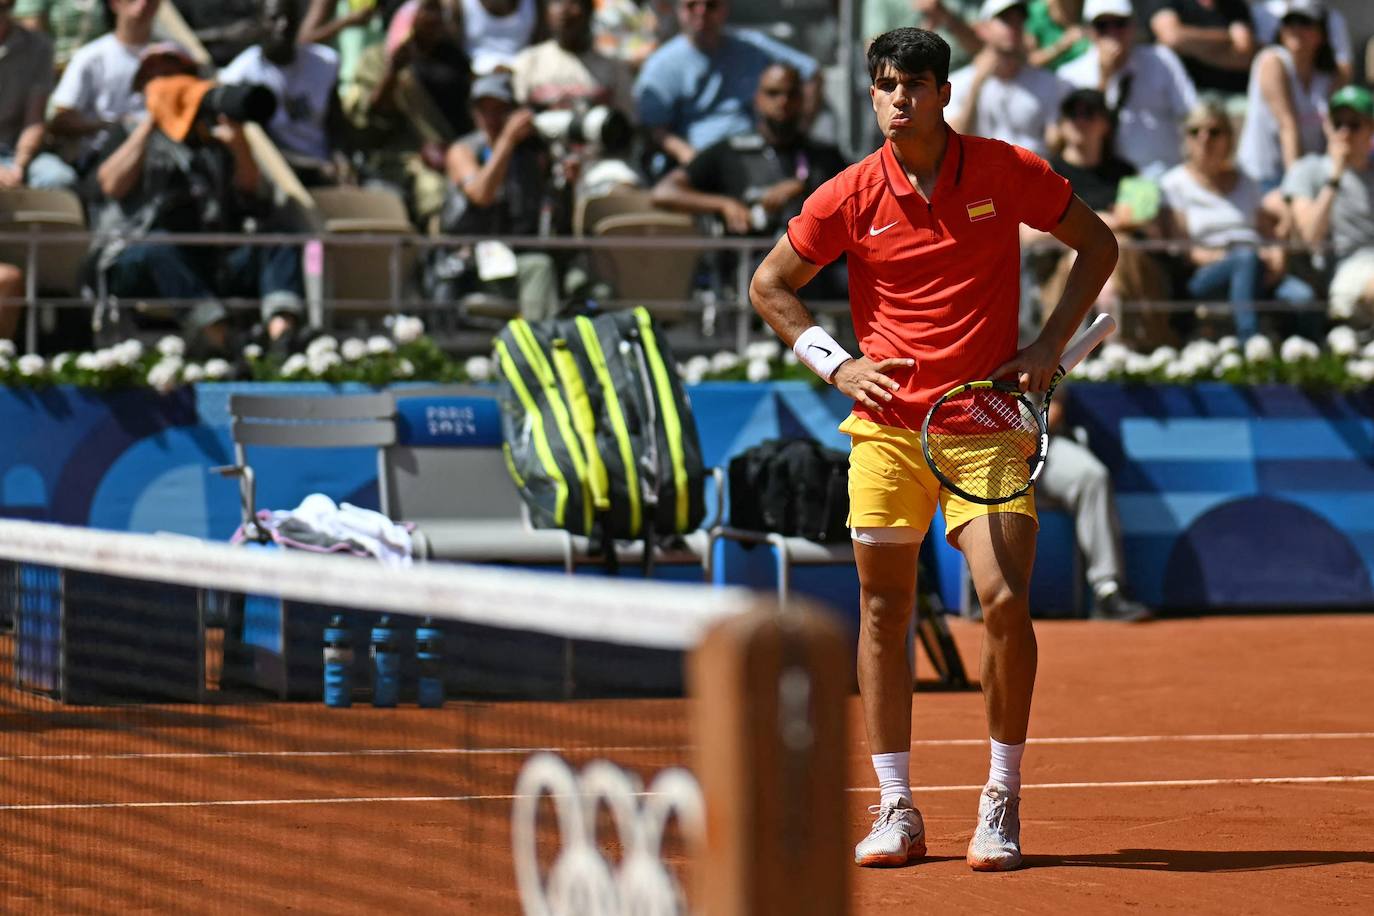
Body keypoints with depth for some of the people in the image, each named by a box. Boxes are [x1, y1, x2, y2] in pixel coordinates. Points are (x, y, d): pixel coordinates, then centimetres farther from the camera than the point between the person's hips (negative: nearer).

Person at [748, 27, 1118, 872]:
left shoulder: (1007, 171, -2)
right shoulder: (851, 197, -1)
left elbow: (1097, 244, 12)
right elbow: (770, 284, 13)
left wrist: (1052, 343, 2)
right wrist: (835, 363, 2)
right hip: (887, 424, 2)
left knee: (1005, 599, -13)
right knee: (884, 611, 3)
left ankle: (1003, 804, 2)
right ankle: (896, 812, 12)